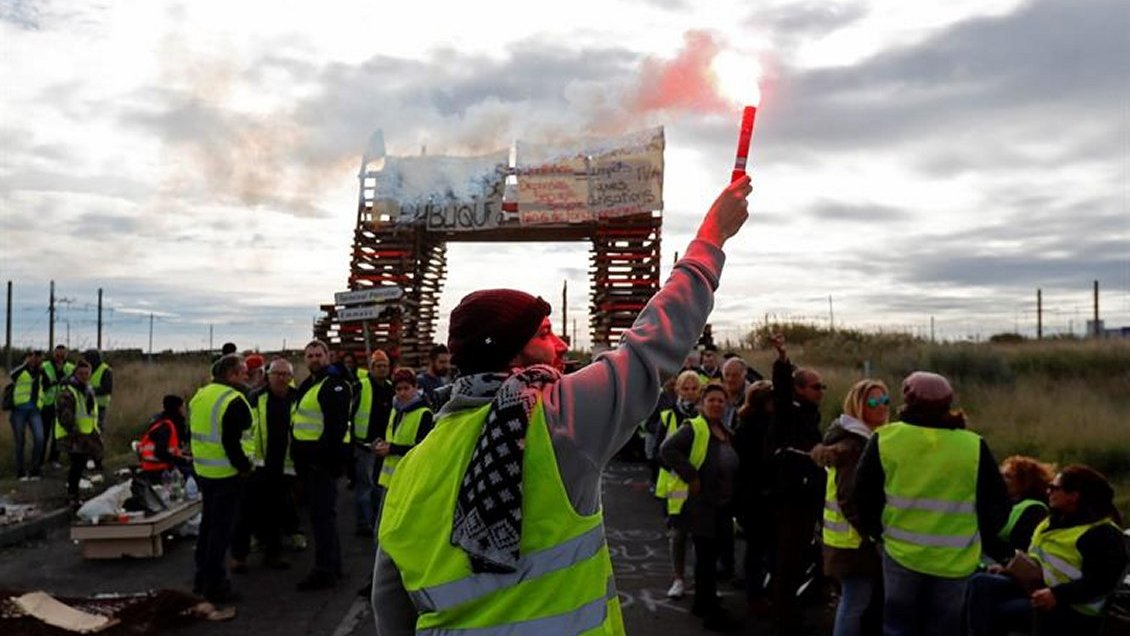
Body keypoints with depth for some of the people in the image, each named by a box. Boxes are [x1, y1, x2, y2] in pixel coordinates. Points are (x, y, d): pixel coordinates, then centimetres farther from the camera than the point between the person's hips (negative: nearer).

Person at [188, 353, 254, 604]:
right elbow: (231, 442, -24)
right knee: (221, 529, 0)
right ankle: (215, 584, 7)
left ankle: (202, 578, 29)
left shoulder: (200, 395, 9)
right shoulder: (234, 401, -19)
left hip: (203, 471, 9)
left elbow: (192, 434, 16)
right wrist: (244, 466, -12)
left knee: (208, 523, 20)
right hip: (226, 474, -9)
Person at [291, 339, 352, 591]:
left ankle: (325, 570, -2)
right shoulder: (308, 384, 18)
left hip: (323, 456, -10)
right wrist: (297, 450, 18)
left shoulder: (335, 384, -13)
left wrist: (325, 454, -25)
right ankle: (332, 564, 26)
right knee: (321, 513, 16)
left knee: (322, 514, -7)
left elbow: (337, 424, -21)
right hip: (308, 455, 10)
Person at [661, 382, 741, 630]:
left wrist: (732, 502, 15)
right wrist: (691, 476, -24)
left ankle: (702, 603, 30)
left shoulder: (727, 434, 13)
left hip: (722, 505, 8)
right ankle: (712, 612, 5)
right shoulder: (694, 429, -14)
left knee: (709, 556, 17)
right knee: (706, 557, -3)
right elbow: (667, 449, -26)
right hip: (701, 505, -8)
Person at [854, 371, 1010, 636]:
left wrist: (875, 531, 15)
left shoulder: (884, 439, -7)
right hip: (955, 558, 1)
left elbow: (864, 495, 0)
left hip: (902, 552, 0)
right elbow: (997, 504, 1)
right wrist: (976, 535, 17)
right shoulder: (973, 446, -7)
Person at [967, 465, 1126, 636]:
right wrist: (1008, 567, 7)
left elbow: (1100, 583, -22)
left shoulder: (1103, 534, -15)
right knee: (981, 582, -14)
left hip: (1072, 611, -9)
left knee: (995, 612, -25)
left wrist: (1057, 595, -31)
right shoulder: (1055, 519, 15)